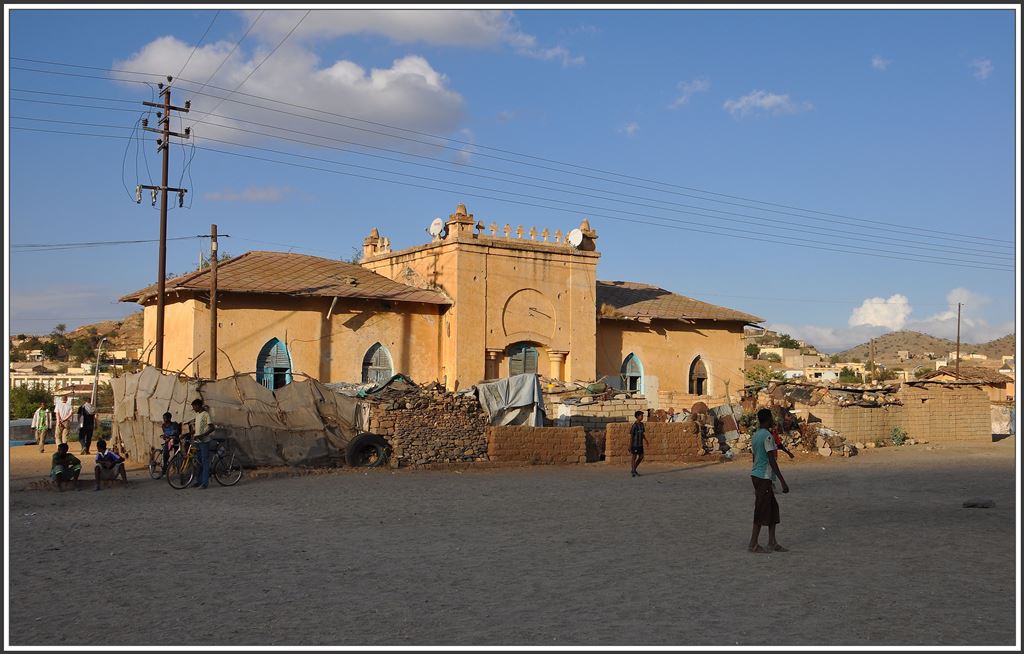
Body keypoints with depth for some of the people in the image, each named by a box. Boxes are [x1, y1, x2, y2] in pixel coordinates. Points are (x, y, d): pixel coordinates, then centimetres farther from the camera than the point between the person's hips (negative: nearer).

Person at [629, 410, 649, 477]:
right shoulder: (634, 425, -16)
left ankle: (634, 469, 23)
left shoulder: (642, 424, 6)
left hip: (640, 444, 7)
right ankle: (634, 472, 9)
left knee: (641, 457, 10)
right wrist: (630, 446, -14)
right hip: (635, 444, -7)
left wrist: (646, 440, 1)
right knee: (634, 457, 1)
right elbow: (631, 436, -14)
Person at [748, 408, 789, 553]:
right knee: (762, 511, -2)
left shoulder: (755, 435, 13)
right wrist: (783, 482, -18)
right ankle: (753, 544, 3)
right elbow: (772, 461, -20)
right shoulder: (767, 436, -16)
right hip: (764, 477, -9)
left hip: (756, 475, 9)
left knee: (773, 509, 12)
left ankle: (772, 543, 14)